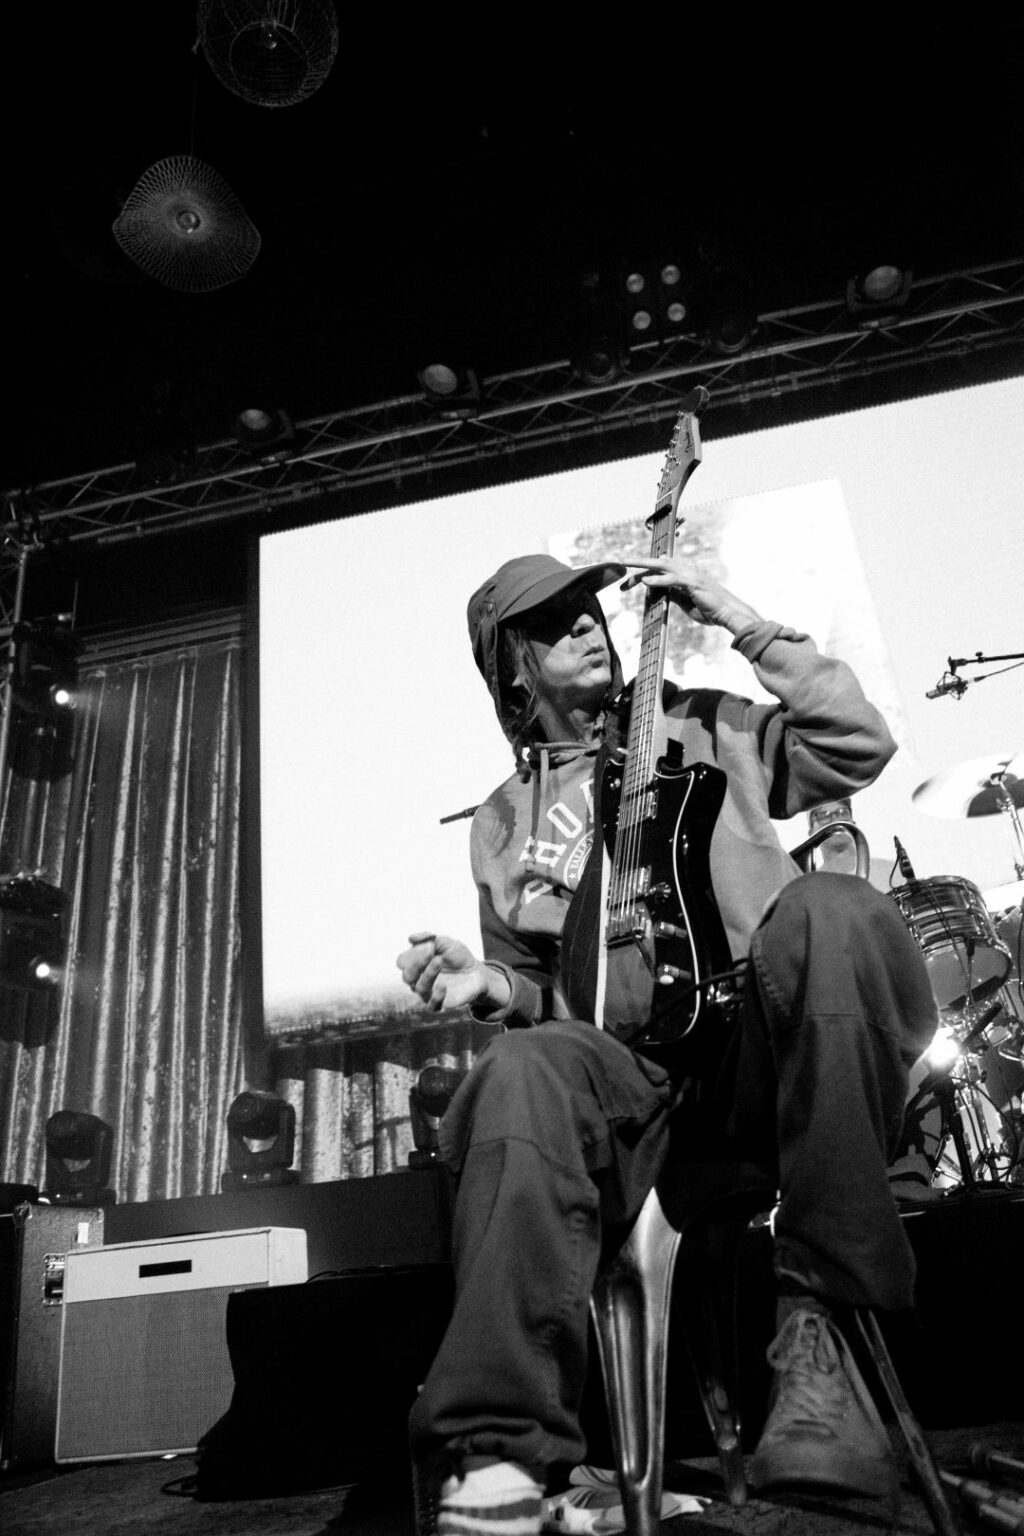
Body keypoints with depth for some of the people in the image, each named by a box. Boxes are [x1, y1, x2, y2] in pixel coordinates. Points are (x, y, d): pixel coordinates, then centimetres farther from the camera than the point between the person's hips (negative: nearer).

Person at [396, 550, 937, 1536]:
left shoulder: (705, 727, 19)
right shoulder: (502, 821, 21)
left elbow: (861, 746, 6)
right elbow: (529, 986, 24)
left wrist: (745, 625, 4)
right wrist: (487, 983, -1)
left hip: (759, 1037, 0)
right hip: (630, 1059, 1)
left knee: (828, 914, -34)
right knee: (523, 1070, -34)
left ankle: (817, 1321, -29)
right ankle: (499, 1457, -37)